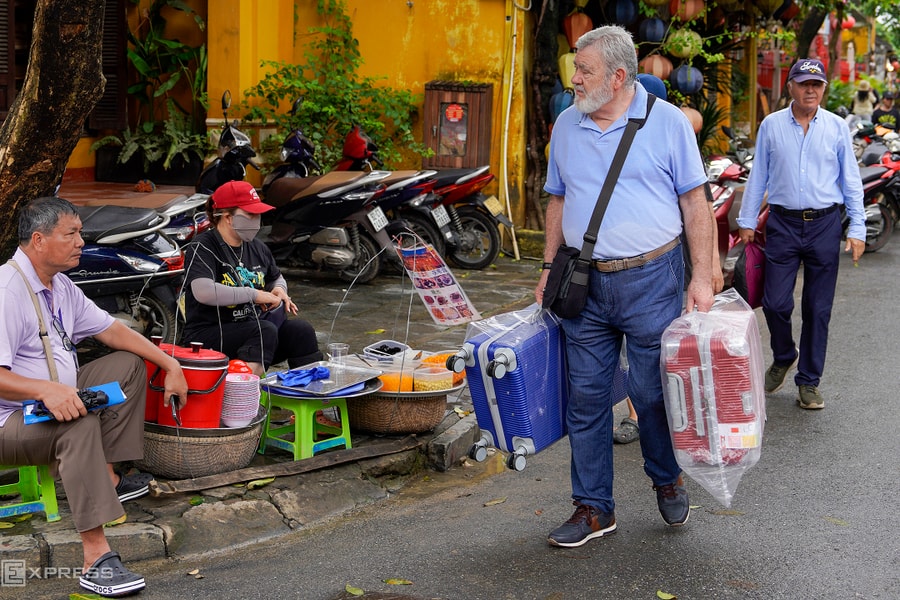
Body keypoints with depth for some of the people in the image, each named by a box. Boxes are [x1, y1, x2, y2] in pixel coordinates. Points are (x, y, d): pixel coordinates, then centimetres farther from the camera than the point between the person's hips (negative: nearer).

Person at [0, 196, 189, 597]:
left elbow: (111, 330, 16)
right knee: (78, 423, -38)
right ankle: (96, 560, -42)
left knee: (128, 364, 11)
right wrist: (46, 390, -43)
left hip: (60, 396, 10)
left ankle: (108, 477, 2)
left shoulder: (60, 286, 9)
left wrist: (171, 365, 11)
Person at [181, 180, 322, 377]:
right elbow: (203, 292, -28)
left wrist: (279, 290, 6)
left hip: (251, 328, 7)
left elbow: (277, 278, 32)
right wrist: (254, 295, -23)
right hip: (208, 335, -7)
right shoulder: (202, 248, -10)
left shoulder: (257, 248, 12)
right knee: (266, 330, -32)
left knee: (301, 330, -16)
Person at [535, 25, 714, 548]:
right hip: (585, 284, 4)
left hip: (651, 278, -4)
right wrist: (550, 266, 11)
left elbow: (695, 201, -3)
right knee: (586, 396, 6)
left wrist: (702, 277, -8)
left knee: (653, 392, 4)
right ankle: (594, 508, 17)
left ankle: (668, 480, 32)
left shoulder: (667, 122, -3)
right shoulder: (567, 125, 8)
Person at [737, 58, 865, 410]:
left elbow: (851, 181, 7)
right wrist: (747, 221, 8)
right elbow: (758, 176, 10)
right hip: (783, 224, 0)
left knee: (818, 309, 3)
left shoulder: (836, 127, 4)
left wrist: (857, 229, 1)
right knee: (775, 303, -4)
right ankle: (783, 358, 26)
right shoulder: (771, 126, 4)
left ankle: (809, 382, 15)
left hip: (825, 225, 0)